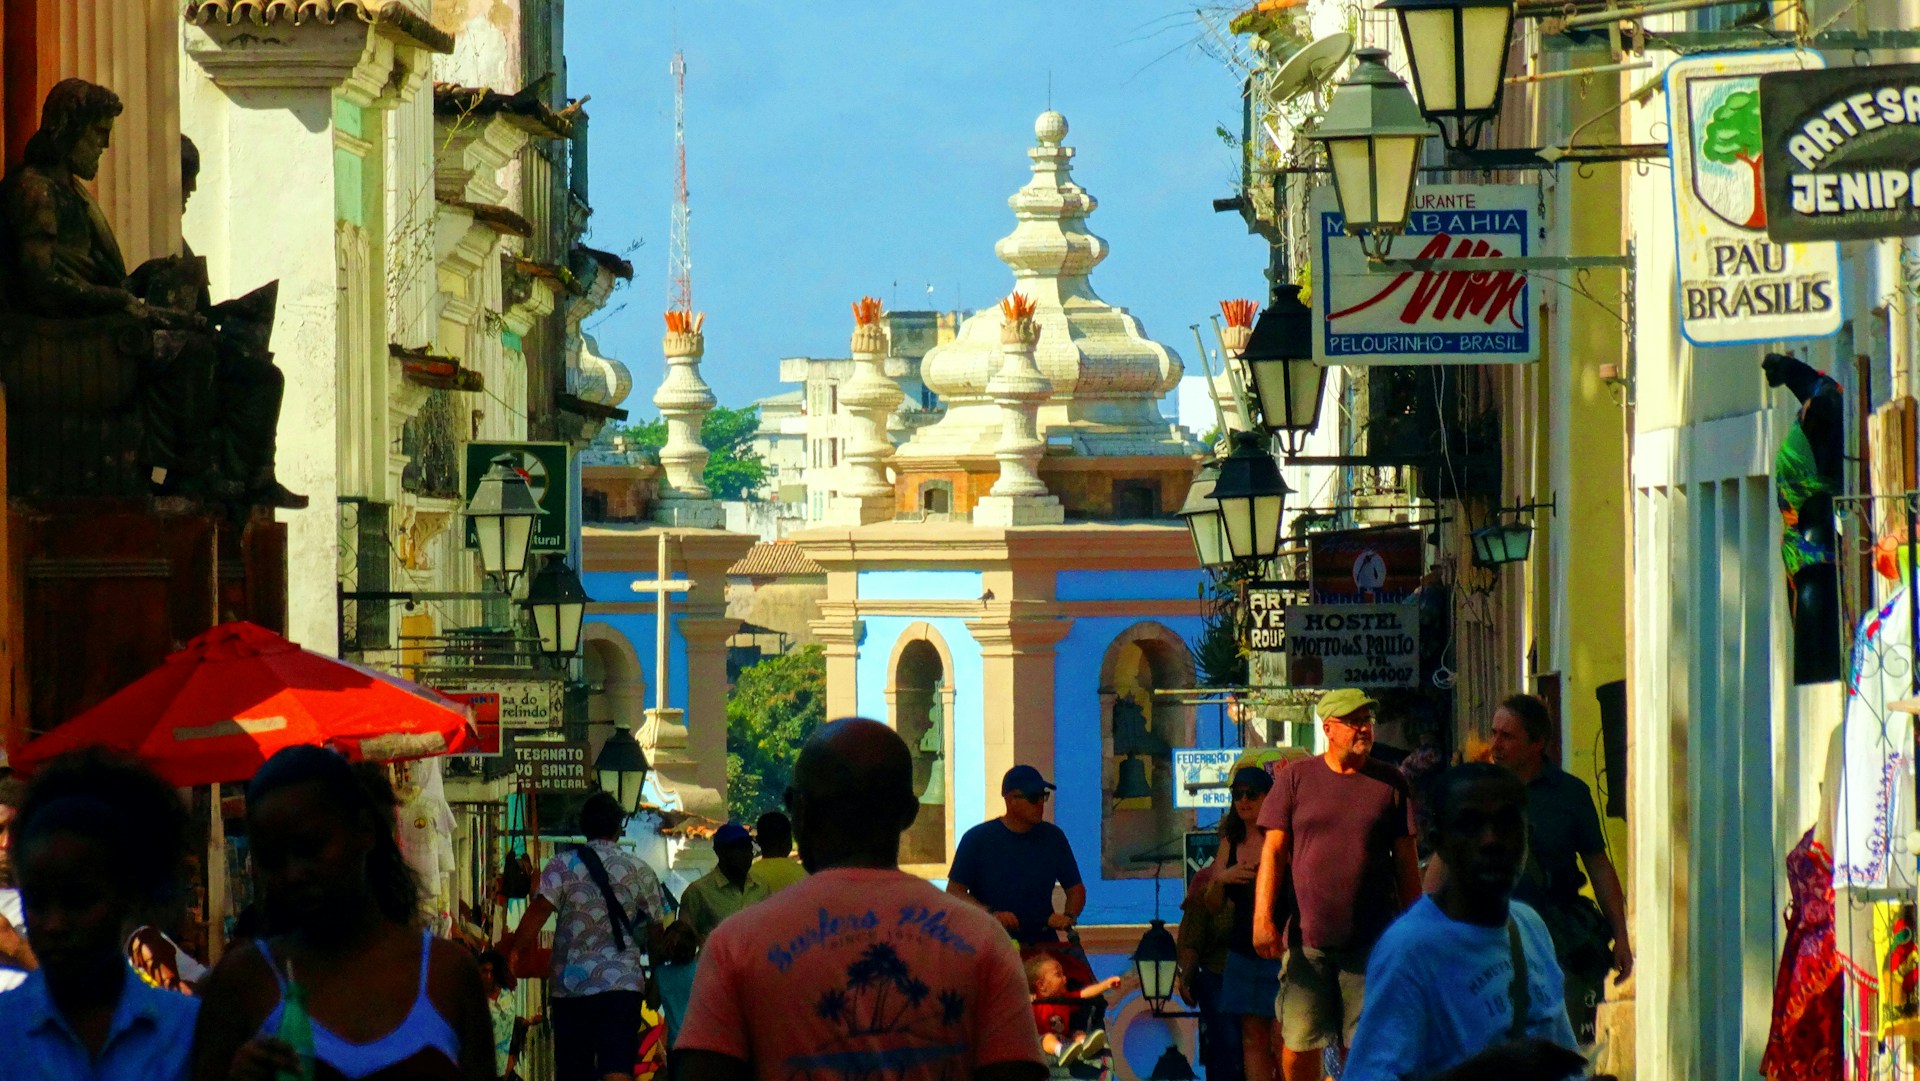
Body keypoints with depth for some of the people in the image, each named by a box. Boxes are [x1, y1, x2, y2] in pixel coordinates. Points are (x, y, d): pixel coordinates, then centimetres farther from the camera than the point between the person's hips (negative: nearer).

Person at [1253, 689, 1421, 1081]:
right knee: (1298, 1043, 1)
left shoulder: (1390, 783, 7)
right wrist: (1263, 917, -7)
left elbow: (1406, 859, 10)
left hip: (1372, 940, 0)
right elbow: (1273, 851, 3)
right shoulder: (1296, 778, 5)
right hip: (1306, 938, 0)